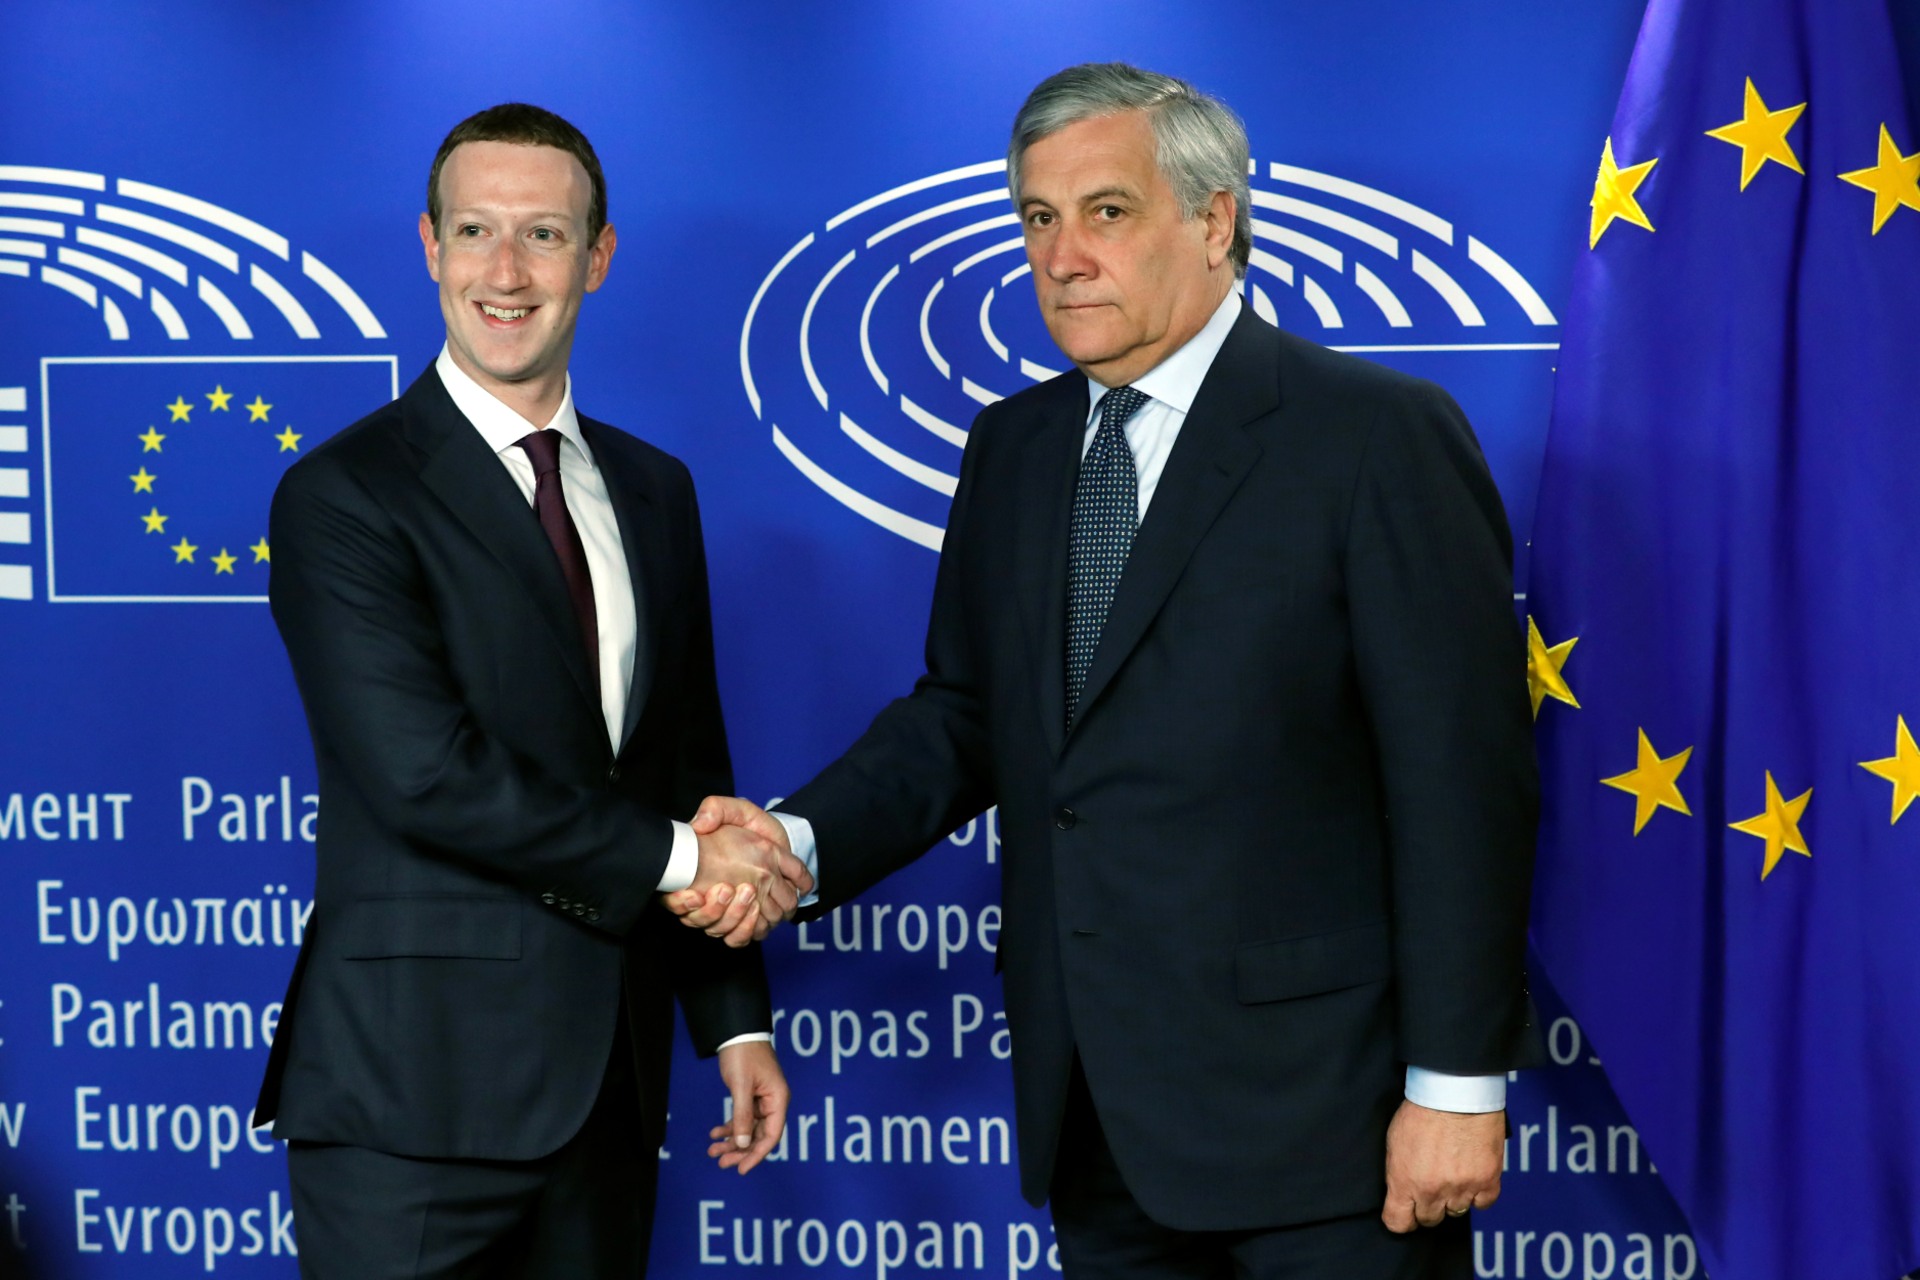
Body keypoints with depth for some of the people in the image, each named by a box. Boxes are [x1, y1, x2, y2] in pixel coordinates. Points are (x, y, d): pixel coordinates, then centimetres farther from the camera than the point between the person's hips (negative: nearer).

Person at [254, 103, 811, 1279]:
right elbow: (425, 774, -18)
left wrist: (736, 1019, 12)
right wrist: (671, 856, -12)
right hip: (417, 1091, -6)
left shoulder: (654, 491, 13)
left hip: (609, 1082, 6)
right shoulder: (343, 497, -8)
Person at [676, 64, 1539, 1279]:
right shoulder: (1011, 448, 11)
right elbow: (966, 712, 12)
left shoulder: (1378, 435, -9)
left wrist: (1458, 1082, -14)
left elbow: (1464, 780, -12)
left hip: (1318, 1099, -6)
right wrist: (801, 839, -6)